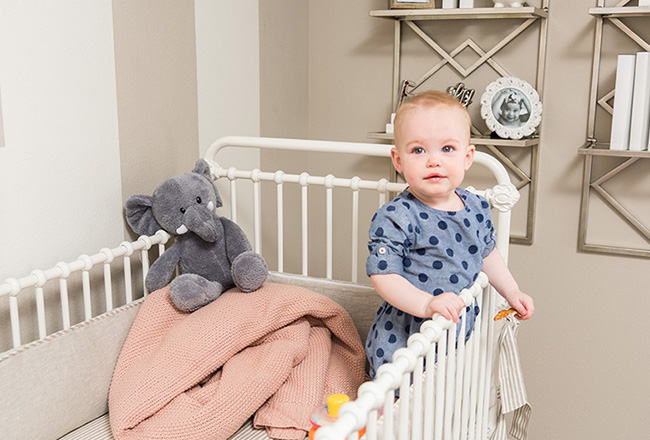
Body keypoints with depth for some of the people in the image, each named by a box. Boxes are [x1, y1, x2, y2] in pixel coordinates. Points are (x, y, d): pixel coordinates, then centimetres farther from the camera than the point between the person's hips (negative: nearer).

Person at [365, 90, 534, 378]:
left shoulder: (476, 208, 0)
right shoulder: (395, 218, -21)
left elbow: (487, 253, 17)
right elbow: (383, 275, -24)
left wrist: (512, 293, 15)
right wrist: (427, 304, -35)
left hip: (461, 333, 6)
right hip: (403, 340, -6)